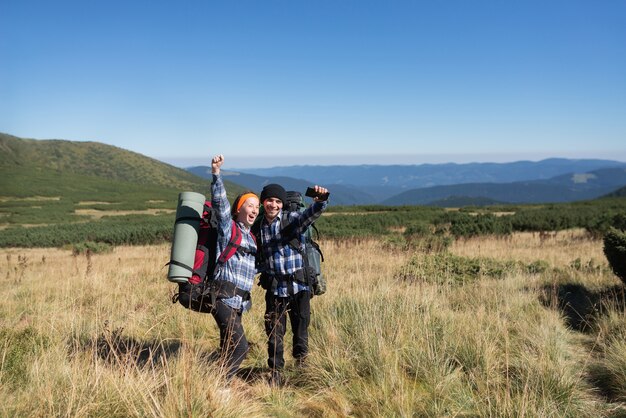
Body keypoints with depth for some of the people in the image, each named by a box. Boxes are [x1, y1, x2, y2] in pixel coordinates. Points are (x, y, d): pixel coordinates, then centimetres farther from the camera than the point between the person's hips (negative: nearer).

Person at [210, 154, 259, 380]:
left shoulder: (251, 237, 18)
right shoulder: (228, 226, -2)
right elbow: (219, 201, -18)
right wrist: (216, 173, -29)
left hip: (239, 301, 8)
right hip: (223, 297, -8)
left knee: (229, 347, 13)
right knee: (239, 346, -15)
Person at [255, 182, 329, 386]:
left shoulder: (292, 219, -4)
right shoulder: (258, 227, 6)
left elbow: (312, 214, -25)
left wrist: (321, 200, -45)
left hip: (298, 286, -2)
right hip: (274, 288, 2)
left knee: (301, 328, 8)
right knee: (274, 332, 6)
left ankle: (301, 361, 31)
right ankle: (276, 371, 21)